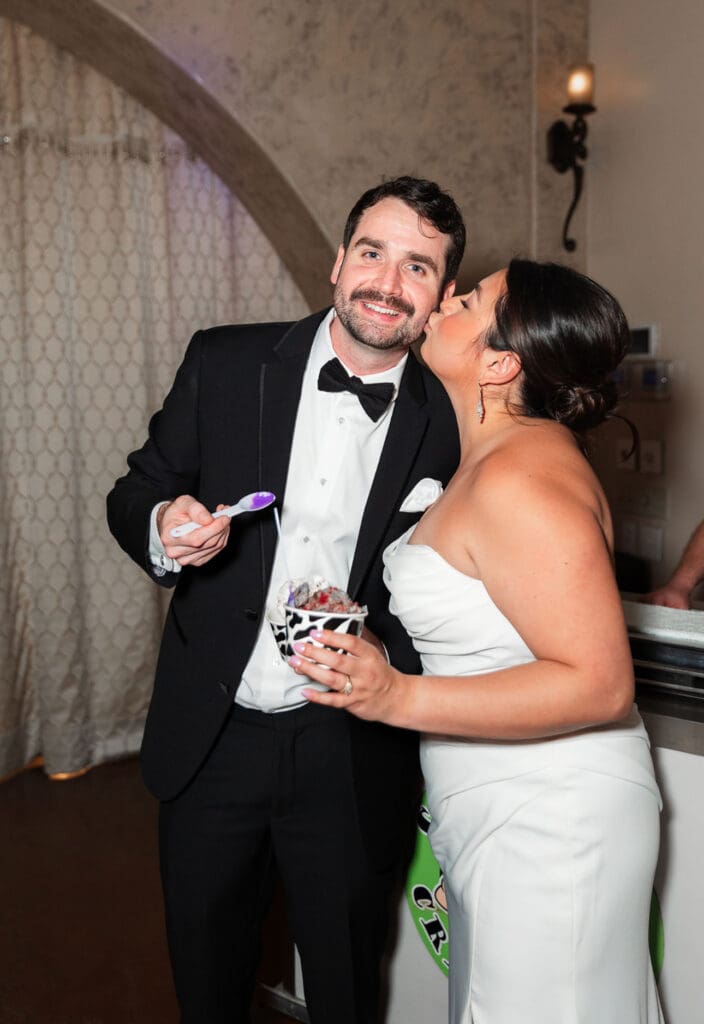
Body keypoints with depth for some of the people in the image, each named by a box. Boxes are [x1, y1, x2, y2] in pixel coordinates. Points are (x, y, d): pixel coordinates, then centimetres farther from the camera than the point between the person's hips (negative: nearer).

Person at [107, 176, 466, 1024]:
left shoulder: (452, 422, -7)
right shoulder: (225, 363, -5)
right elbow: (134, 495, 3)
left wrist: (386, 659, -19)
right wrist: (164, 528, -19)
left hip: (353, 756, -1)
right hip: (212, 738, 2)